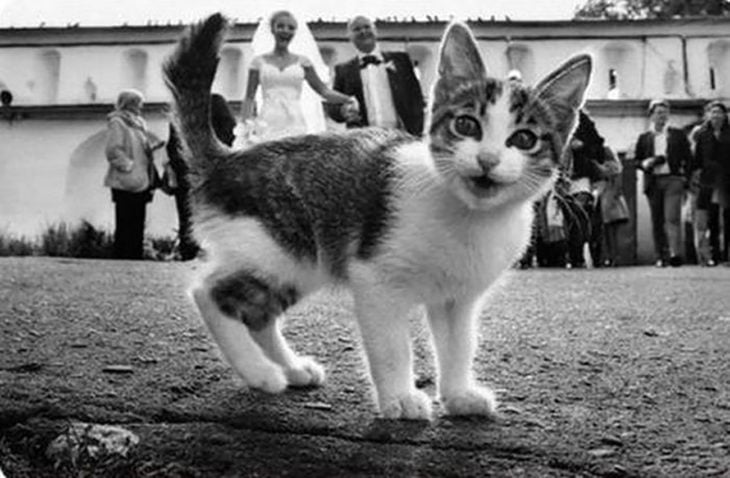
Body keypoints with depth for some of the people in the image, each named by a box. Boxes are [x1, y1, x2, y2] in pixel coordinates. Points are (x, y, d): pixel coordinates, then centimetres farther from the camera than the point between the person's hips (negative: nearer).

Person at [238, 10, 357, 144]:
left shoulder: (302, 61, 11)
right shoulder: (259, 61, 9)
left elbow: (323, 90, 8)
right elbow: (249, 97, 8)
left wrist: (347, 99, -8)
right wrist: (246, 121, -9)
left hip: (295, 124, 1)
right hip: (267, 125, -1)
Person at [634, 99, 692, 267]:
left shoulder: (678, 135, 13)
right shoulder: (644, 138, 15)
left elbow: (688, 158, 11)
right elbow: (637, 160, 14)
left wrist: (685, 177, -1)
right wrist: (645, 163, -8)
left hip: (673, 180, -2)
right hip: (653, 182, 2)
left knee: (672, 217, -16)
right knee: (657, 222, 2)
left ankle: (675, 253, -23)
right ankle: (661, 257, 8)